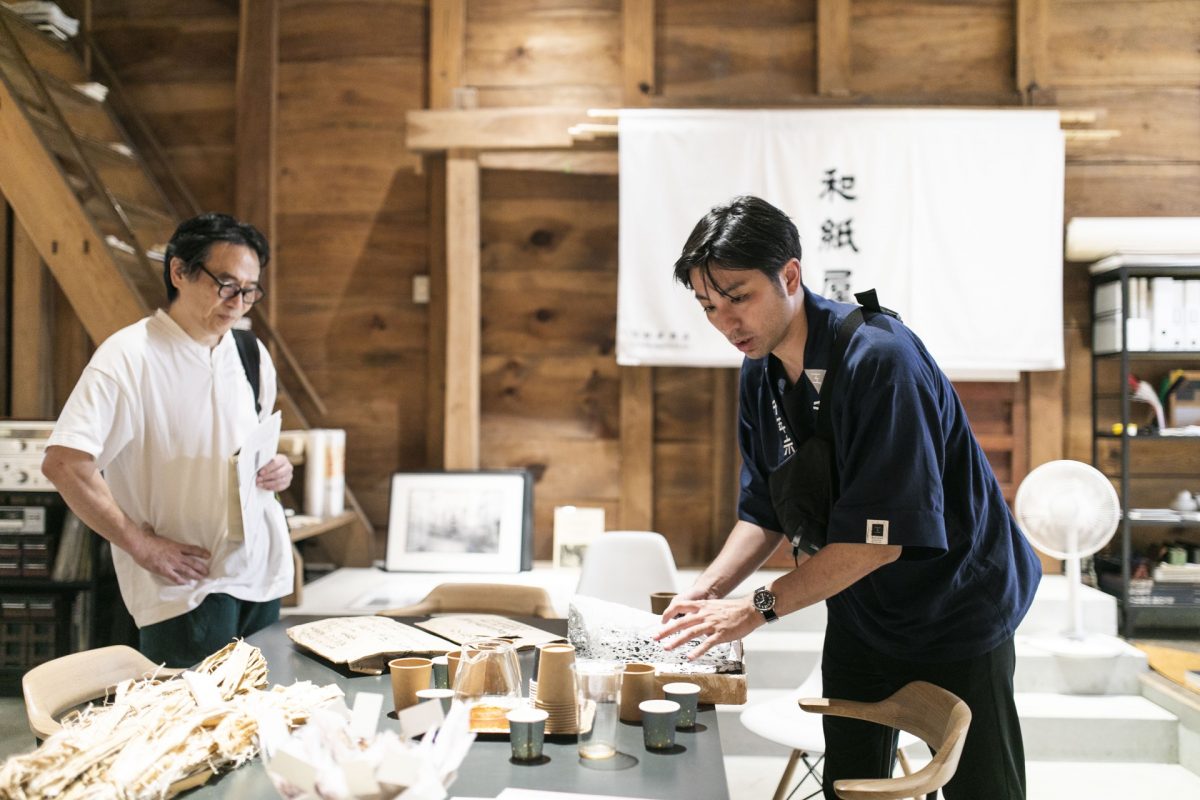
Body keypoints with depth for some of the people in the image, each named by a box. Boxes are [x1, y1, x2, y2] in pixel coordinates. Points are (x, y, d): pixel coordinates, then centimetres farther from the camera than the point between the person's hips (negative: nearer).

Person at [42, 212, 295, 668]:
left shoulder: (252, 355, 9)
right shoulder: (128, 357, -12)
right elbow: (63, 463, -19)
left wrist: (277, 469, 1)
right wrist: (142, 544, -17)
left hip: (263, 578, 7)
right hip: (186, 587, -6)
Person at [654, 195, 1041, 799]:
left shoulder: (878, 358, -29)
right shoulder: (759, 376, -4)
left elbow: (880, 537, -31)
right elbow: (764, 514, 4)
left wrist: (760, 607, -29)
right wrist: (707, 590, -11)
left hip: (954, 609, -6)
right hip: (857, 614, 6)